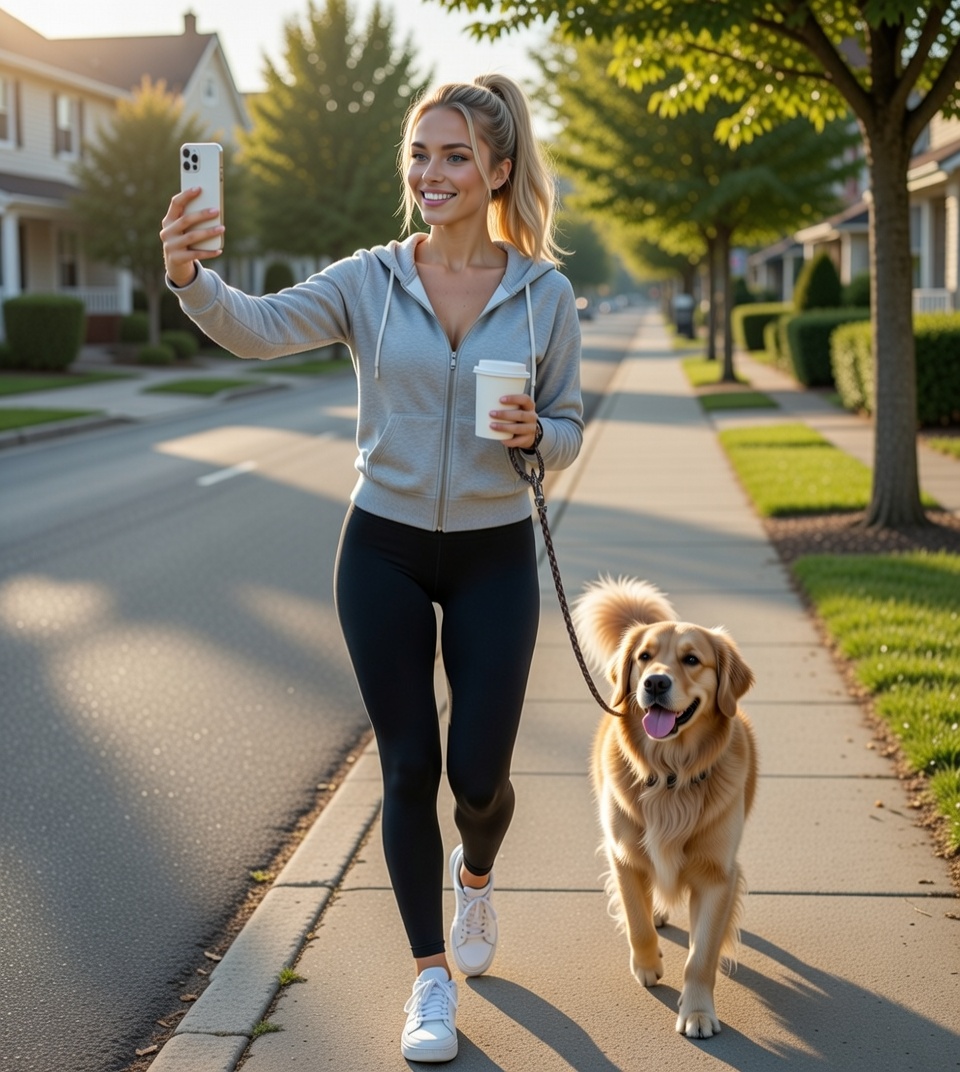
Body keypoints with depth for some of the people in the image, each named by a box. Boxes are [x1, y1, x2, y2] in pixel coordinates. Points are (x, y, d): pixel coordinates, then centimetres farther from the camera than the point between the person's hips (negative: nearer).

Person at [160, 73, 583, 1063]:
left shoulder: (545, 293, -3)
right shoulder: (370, 282, -5)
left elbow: (567, 433, 4)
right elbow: (260, 328, -22)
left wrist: (533, 433, -19)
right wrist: (190, 277, -42)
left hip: (493, 558, 0)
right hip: (384, 552, 0)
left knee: (479, 772, 3)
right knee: (408, 770, 5)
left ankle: (475, 873, 42)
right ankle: (431, 976, 23)